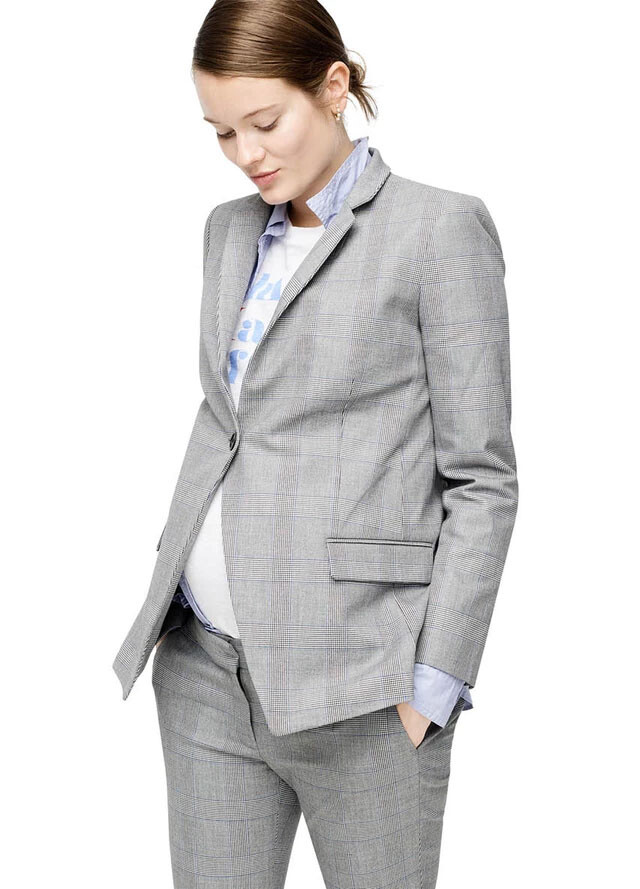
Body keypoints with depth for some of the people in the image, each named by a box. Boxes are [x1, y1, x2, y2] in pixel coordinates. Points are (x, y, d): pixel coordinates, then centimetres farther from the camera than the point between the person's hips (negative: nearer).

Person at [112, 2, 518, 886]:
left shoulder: (439, 229, -5)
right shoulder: (230, 230, 14)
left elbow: (481, 477, -7)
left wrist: (435, 681, -11)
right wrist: (173, 583, 11)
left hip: (353, 679, -5)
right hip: (204, 667, 6)